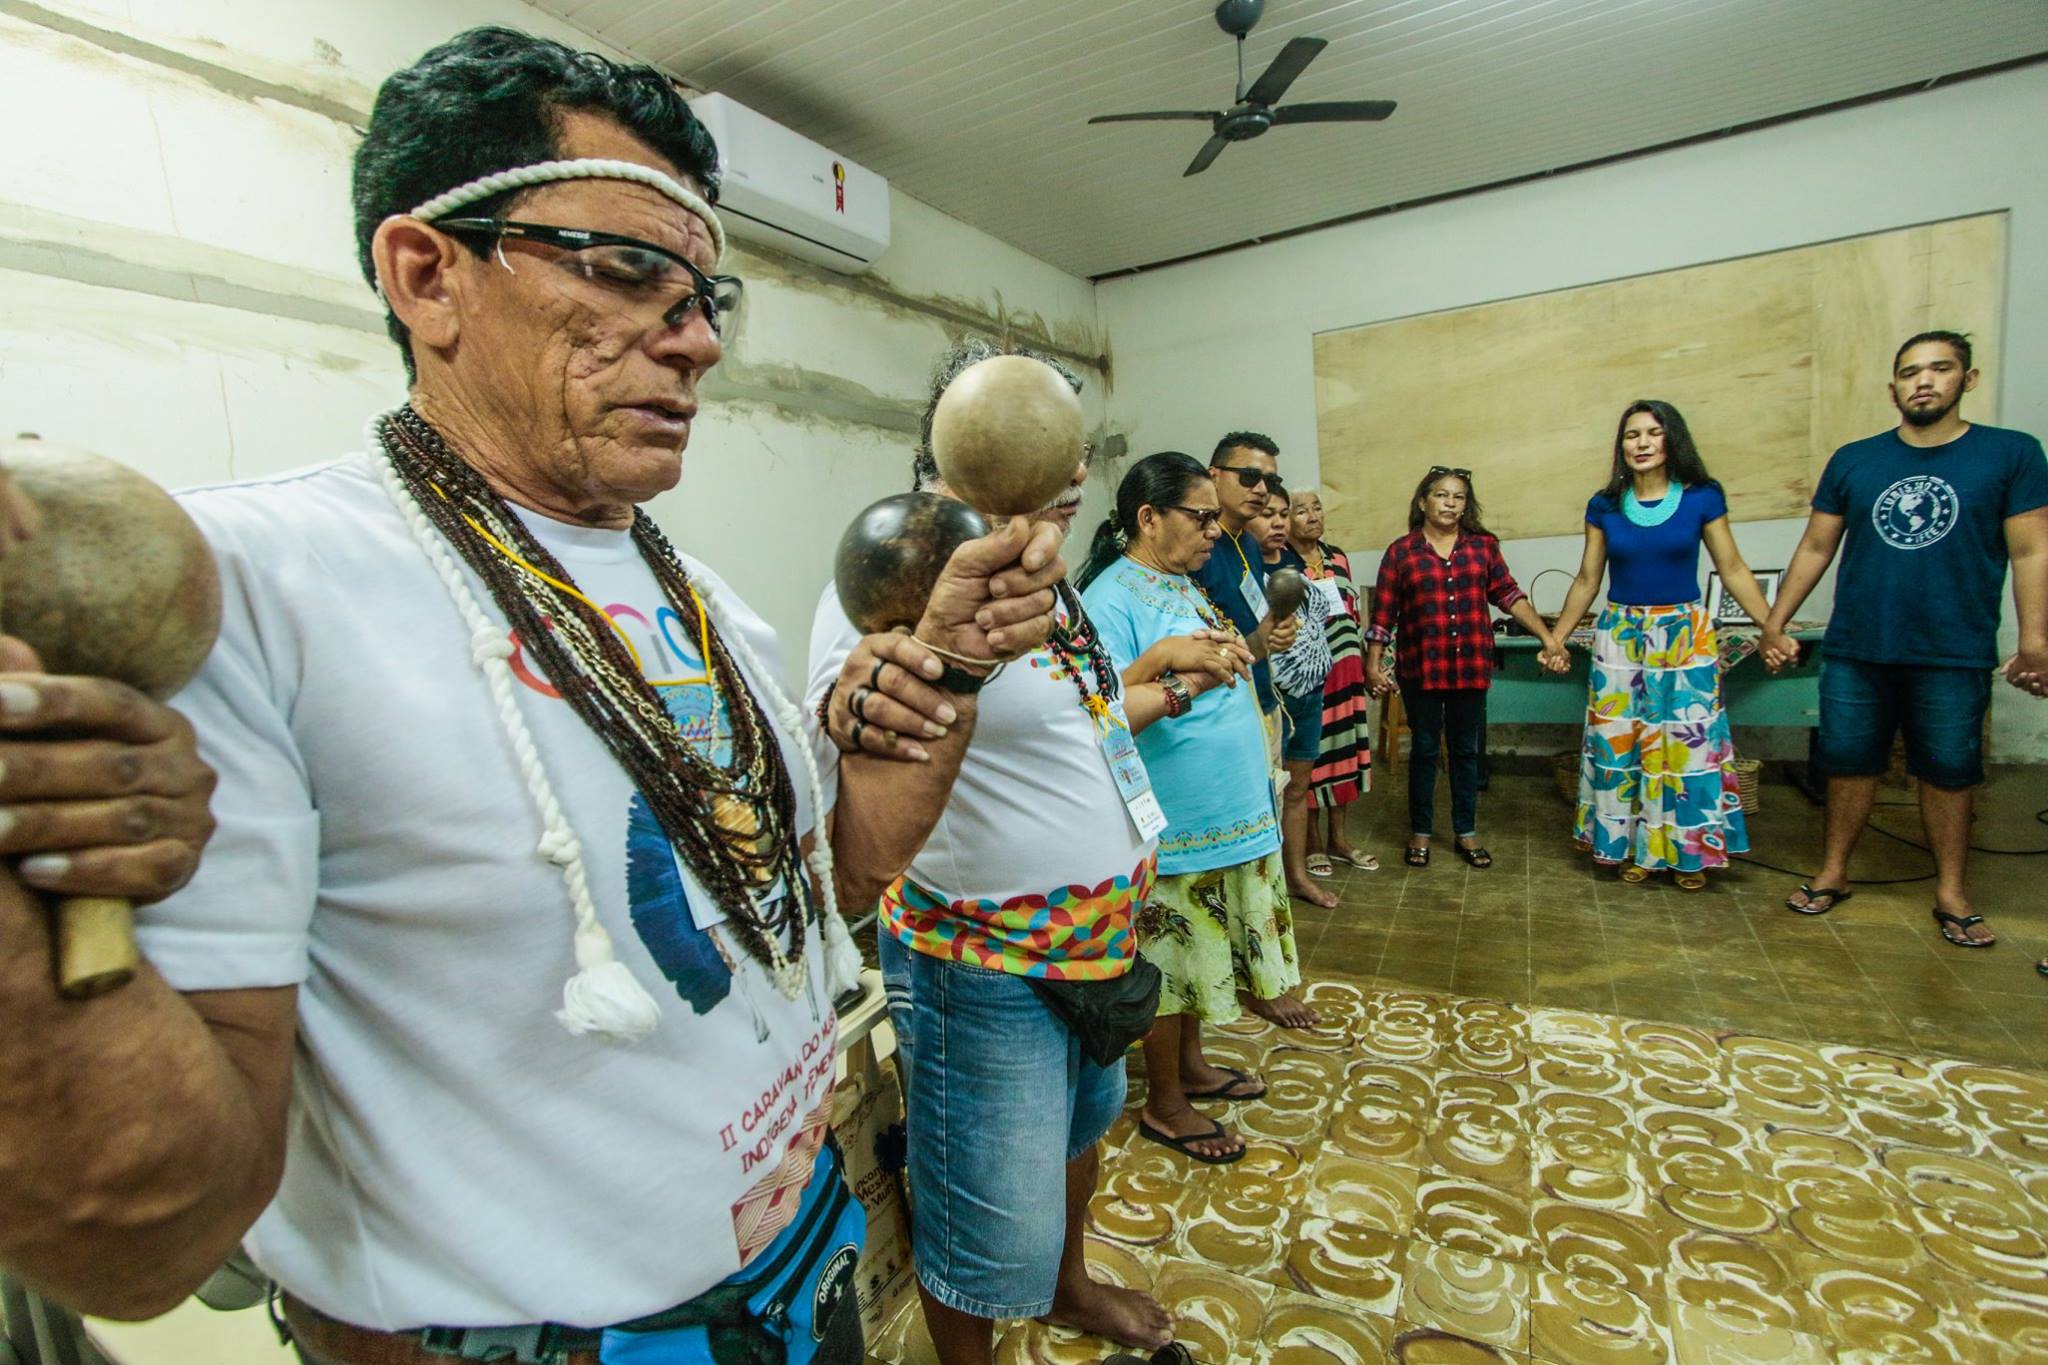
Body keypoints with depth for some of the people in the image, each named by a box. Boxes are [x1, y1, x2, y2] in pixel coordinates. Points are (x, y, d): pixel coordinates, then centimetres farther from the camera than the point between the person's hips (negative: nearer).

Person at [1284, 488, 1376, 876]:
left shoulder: (1338, 557, 12)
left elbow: (1353, 615, 18)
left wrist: (1364, 663, 18)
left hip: (1345, 671, 6)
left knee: (1344, 750, 11)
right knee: (1309, 756, 1)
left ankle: (1338, 838, 24)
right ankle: (1313, 843, 16)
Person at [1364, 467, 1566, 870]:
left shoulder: (1483, 546, 5)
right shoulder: (1401, 552, -2)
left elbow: (1508, 594, 5)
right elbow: (1383, 615, -2)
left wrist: (1547, 638, -3)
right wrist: (1373, 664, -7)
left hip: (1472, 667, 2)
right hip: (1421, 668, -2)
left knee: (1466, 750, 12)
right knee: (1425, 750, 7)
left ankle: (1466, 833, 24)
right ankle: (1420, 832, 20)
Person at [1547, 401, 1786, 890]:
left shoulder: (1702, 498, -2)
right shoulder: (1605, 506, 2)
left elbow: (1734, 571, 0)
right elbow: (1586, 580, 6)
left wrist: (1772, 628, -8)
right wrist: (1556, 638, 3)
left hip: (1685, 635, -1)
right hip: (1621, 637, 1)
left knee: (1687, 743, 3)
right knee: (1620, 743, 4)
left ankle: (1688, 851, 18)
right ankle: (1631, 847, 19)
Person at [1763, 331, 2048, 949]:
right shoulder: (1852, 460, 5)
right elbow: (1815, 548, 9)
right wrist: (1775, 622, 6)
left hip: (1955, 656, -1)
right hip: (1855, 652, 1)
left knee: (1948, 774, 8)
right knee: (1849, 764, 8)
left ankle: (1951, 893, 22)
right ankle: (1833, 874, 22)